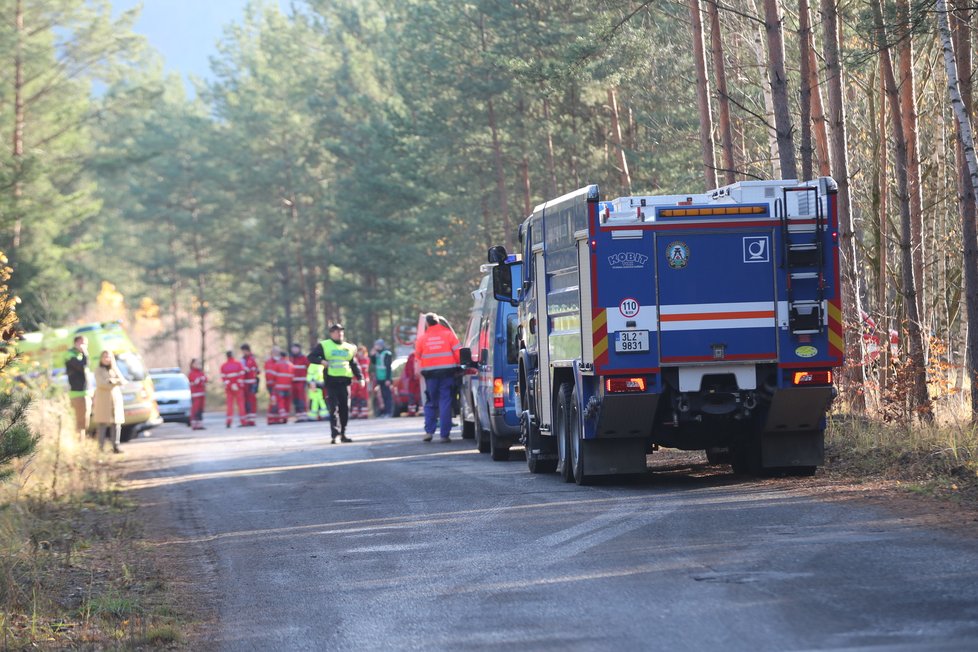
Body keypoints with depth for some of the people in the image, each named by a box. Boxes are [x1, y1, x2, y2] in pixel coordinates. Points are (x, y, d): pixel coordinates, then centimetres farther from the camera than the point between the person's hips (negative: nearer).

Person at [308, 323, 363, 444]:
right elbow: (311, 357, 2)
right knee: (334, 409, -11)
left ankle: (343, 434, 15)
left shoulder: (349, 347, 17)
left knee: (345, 409, 5)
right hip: (331, 381, -4)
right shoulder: (323, 345, 5)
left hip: (345, 381, 4)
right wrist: (321, 361, -18)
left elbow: (354, 364, 20)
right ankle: (335, 435, -17)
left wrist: (360, 377, 8)